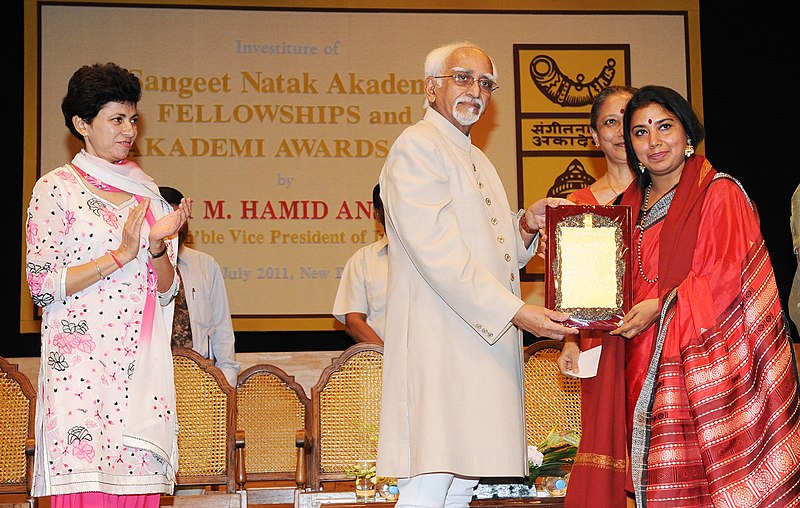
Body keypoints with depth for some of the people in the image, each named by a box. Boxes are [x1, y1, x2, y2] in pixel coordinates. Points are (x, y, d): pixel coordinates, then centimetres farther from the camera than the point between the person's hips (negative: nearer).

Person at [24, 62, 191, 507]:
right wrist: (120, 256, -12)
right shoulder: (56, 189, 1)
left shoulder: (145, 194, 15)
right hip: (80, 365, -4)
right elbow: (42, 285, -7)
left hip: (142, 369, 4)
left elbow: (166, 292, 14)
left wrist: (157, 246, -6)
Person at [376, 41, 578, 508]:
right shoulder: (417, 146, -5)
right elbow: (437, 253, -15)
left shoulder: (479, 162, 24)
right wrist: (515, 311, -19)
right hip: (438, 342, -9)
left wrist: (526, 226, 5)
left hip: (486, 343, 9)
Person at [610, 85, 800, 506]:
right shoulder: (633, 203, 16)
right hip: (653, 369, 5)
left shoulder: (718, 192, -3)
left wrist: (663, 306, -20)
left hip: (708, 361, -5)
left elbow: (725, 278, -10)